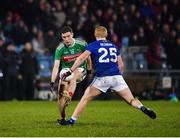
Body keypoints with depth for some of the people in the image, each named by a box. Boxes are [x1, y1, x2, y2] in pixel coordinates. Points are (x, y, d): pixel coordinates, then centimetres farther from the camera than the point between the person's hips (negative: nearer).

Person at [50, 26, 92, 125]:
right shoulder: (60, 49, -15)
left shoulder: (81, 44, -14)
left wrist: (89, 71, 13)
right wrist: (52, 82, -29)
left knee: (72, 77, -37)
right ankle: (62, 118, -1)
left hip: (80, 69, -1)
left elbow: (87, 58, 6)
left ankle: (68, 99, -47)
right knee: (61, 93, -13)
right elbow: (56, 66, -20)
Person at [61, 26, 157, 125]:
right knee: (132, 100, 6)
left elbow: (81, 58, -6)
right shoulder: (113, 46, 20)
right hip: (116, 76, 3)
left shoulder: (93, 45, 7)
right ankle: (143, 108, -22)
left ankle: (72, 120, 6)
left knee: (85, 98, 9)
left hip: (102, 78, -3)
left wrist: (70, 71, -6)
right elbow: (121, 65, 20)